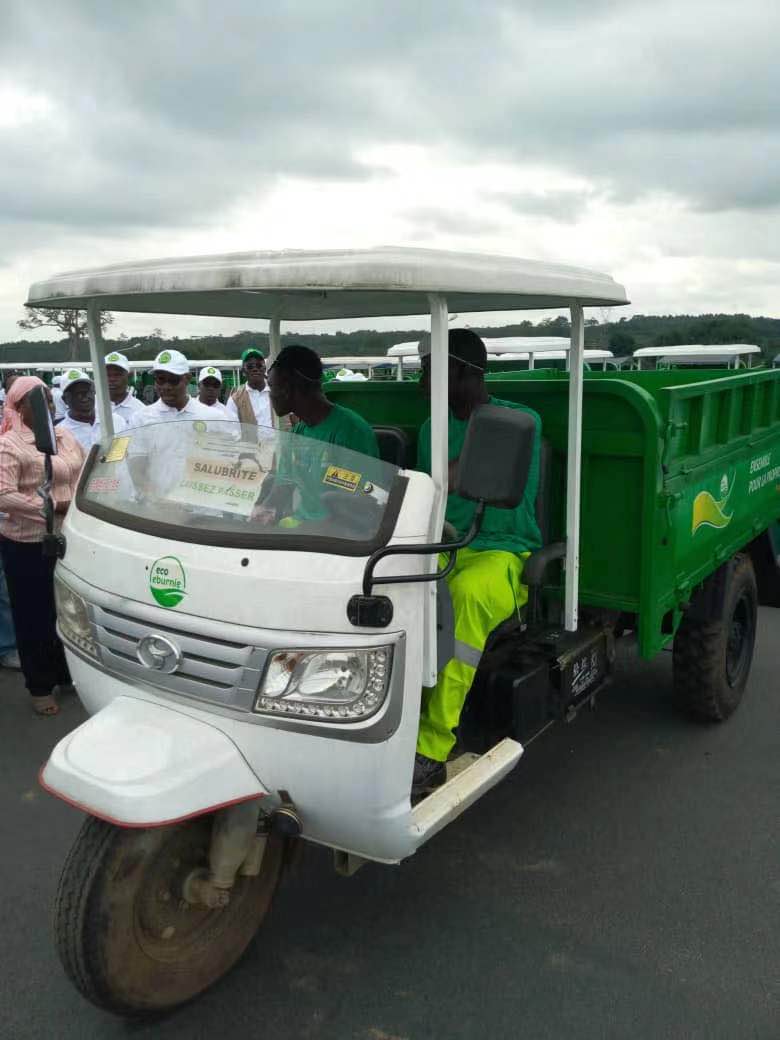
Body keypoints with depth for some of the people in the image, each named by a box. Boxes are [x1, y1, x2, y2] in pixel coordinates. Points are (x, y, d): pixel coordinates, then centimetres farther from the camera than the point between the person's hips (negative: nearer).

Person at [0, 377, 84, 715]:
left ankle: (67, 674, 33)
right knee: (35, 616, 4)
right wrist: (53, 506, -21)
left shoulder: (67, 437, 9)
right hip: (27, 545, -6)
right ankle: (40, 687, 18)